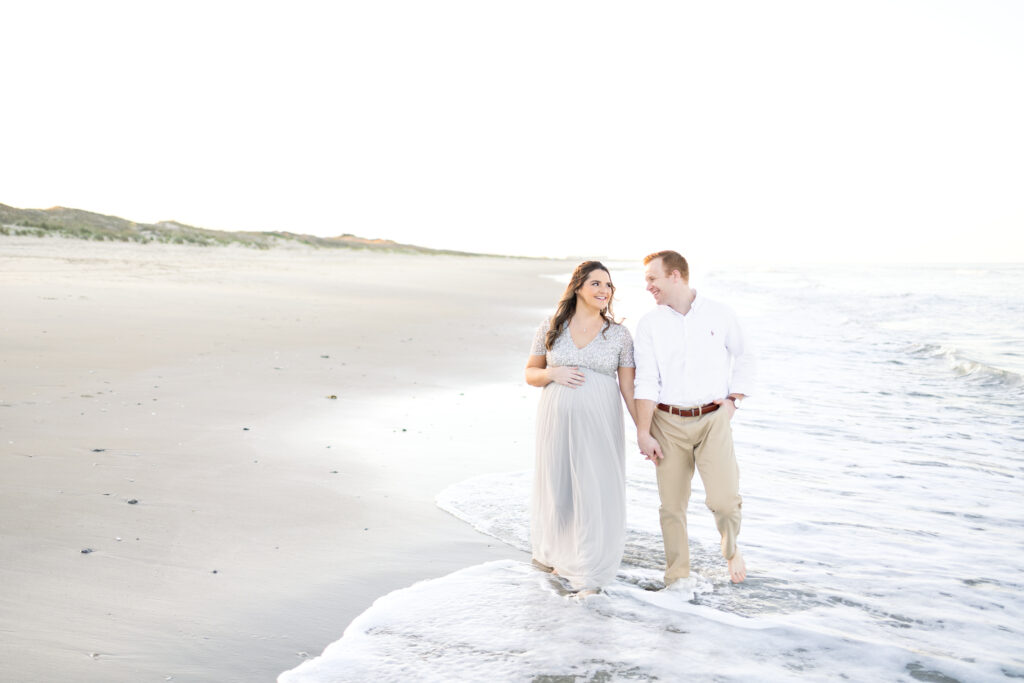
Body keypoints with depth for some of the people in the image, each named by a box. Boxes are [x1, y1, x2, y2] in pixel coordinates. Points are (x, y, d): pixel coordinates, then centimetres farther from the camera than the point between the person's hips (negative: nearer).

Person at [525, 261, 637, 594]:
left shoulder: (619, 335, 0)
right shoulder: (550, 328, 1)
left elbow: (628, 388, 1)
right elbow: (530, 374, 8)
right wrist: (553, 374, -13)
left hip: (599, 423, -1)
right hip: (557, 419, 1)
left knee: (596, 491, -1)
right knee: (556, 487, 12)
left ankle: (589, 571, 16)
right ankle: (551, 550, 39)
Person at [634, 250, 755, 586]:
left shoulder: (720, 314, 2)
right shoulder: (649, 323, 2)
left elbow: (744, 357, 16)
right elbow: (646, 382, -4)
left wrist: (734, 399, 5)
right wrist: (643, 433, -8)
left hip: (713, 420, -1)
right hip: (668, 422, 1)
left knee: (724, 500, -11)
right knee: (672, 505, 3)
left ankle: (731, 548, 22)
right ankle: (677, 577, 20)